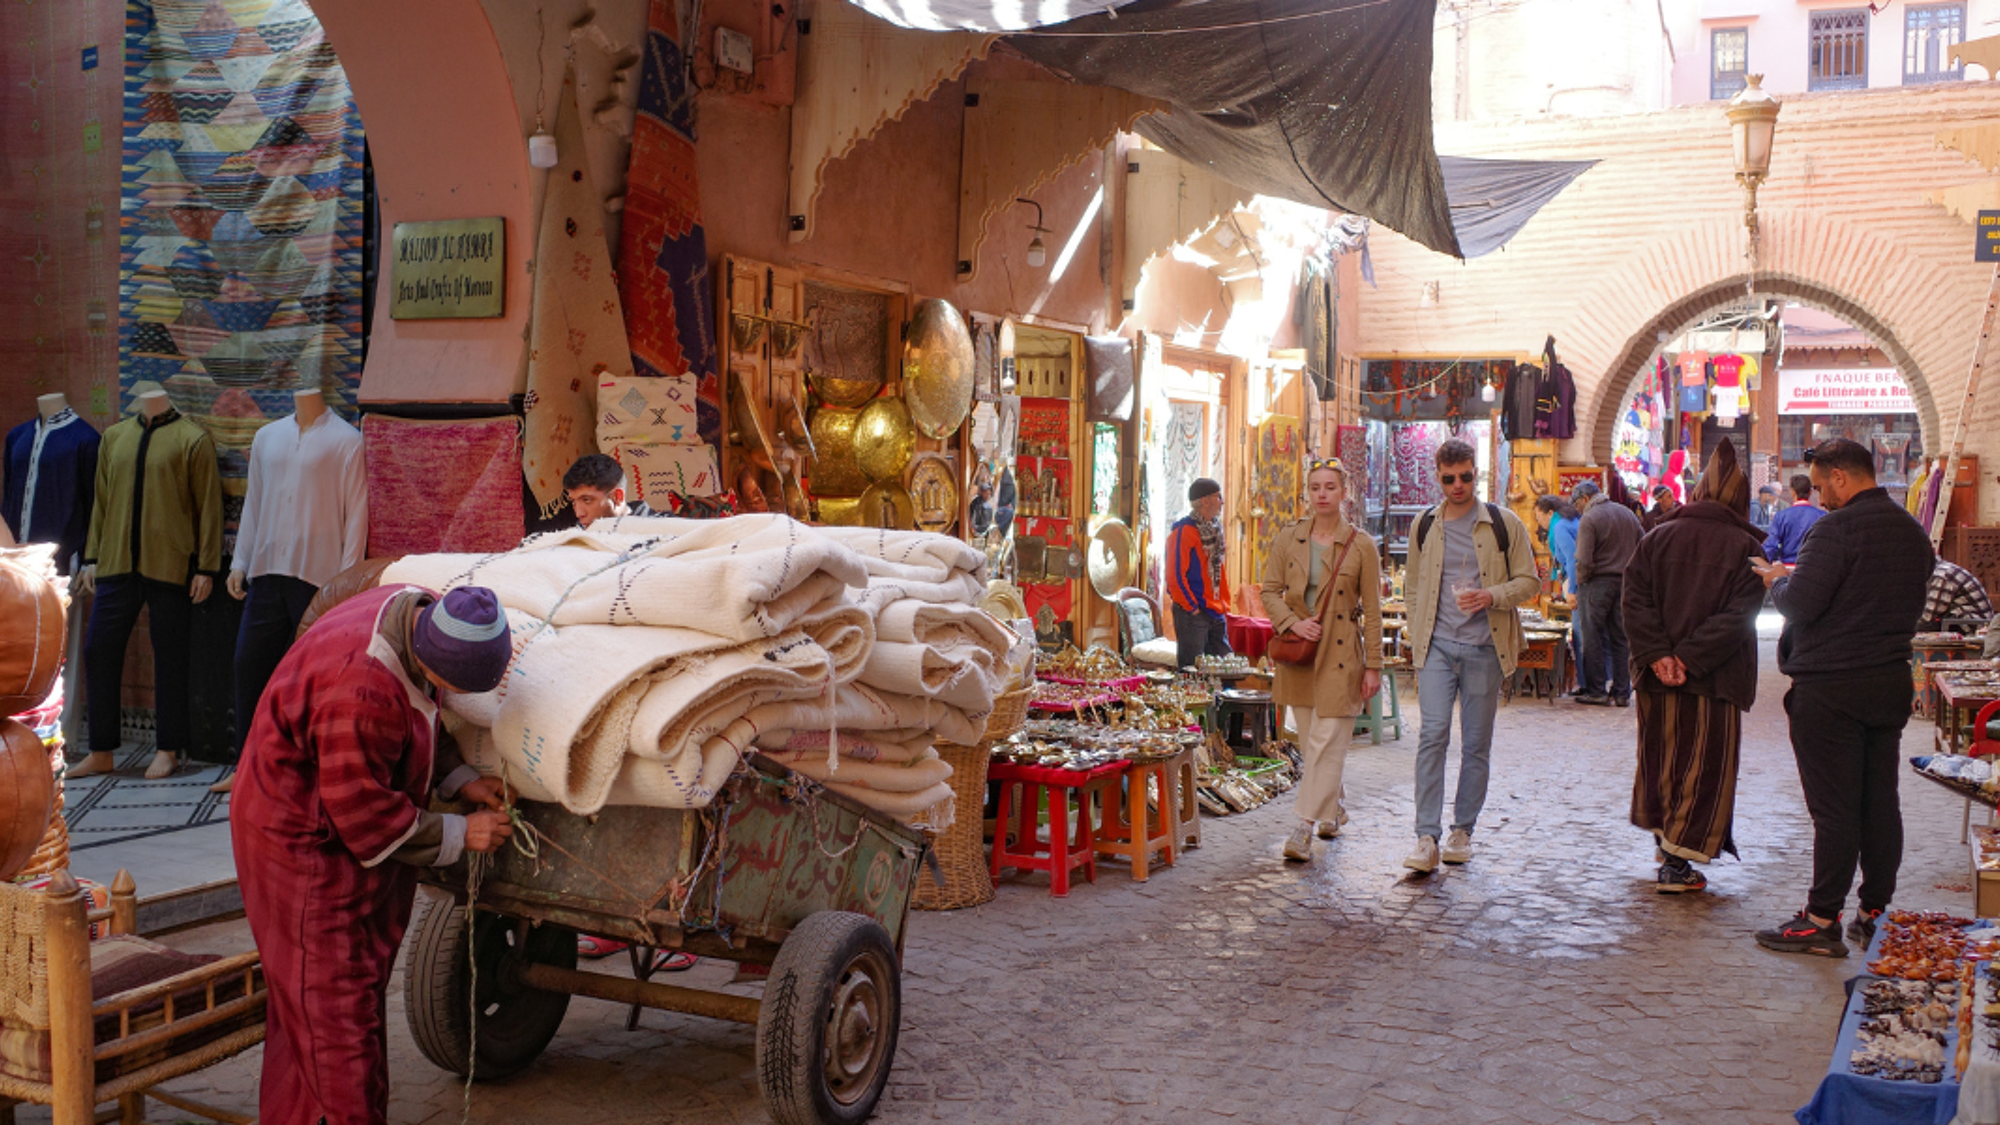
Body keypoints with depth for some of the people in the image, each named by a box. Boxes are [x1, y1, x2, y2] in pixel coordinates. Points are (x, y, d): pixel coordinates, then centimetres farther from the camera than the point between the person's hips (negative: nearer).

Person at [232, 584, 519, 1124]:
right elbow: (363, 814, -25)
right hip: (303, 842, -10)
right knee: (333, 1002, -4)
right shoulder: (362, 691, -36)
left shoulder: (418, 612, -8)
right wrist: (456, 835, -16)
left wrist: (460, 781, 0)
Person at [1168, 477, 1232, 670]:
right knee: (1191, 669, -4)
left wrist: (1224, 603, 15)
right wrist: (1192, 608, -14)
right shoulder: (1184, 531, -13)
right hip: (1193, 613, -8)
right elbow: (1175, 576, -16)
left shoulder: (1213, 529, 14)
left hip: (1216, 612, 8)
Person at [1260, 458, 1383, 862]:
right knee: (1310, 742, 12)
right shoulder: (1288, 540, 4)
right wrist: (1293, 623, -12)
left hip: (1340, 654, -3)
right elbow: (1270, 591, 7)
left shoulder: (1361, 546, -3)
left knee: (1326, 741, -8)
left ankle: (1305, 828, -8)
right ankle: (1334, 811, 32)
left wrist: (1373, 666, -4)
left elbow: (1372, 611, -2)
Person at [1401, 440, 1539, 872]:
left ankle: (1462, 830, 19)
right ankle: (1427, 838, -11)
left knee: (1476, 743, 6)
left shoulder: (1504, 524, 2)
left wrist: (1491, 597, -15)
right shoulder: (1424, 526, 9)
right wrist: (1417, 638, 10)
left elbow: (1529, 581, 3)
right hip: (1437, 645, 1)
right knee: (1433, 735, -11)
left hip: (1485, 647, -1)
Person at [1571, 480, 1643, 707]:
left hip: (1597, 583, -6)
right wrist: (1630, 573, 16)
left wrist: (1579, 583, -4)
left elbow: (1584, 561, -18)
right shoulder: (1627, 513, 11)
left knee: (1593, 639, 1)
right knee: (1621, 639, 10)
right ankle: (1622, 692, 12)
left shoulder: (1589, 519, -12)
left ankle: (1597, 691, 3)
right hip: (1625, 583, 6)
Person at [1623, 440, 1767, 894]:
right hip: (1716, 679, -3)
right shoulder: (1746, 547, -6)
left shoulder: (1657, 537, 2)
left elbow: (1635, 599, -6)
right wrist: (1690, 657, -16)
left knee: (1660, 756, 18)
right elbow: (1739, 614, -15)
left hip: (1657, 675, 4)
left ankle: (1663, 836, 31)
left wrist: (1657, 655, -11)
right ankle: (1677, 861, 0)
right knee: (1704, 766, 3)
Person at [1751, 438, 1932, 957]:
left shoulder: (1835, 529, -17)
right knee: (1881, 802, 12)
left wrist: (1778, 580, 0)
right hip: (1891, 681, 8)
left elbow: (1801, 604, -22)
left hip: (1829, 687, -8)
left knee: (1833, 807, -3)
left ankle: (1822, 920, 3)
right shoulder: (1913, 531, 11)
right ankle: (1875, 913, 18)